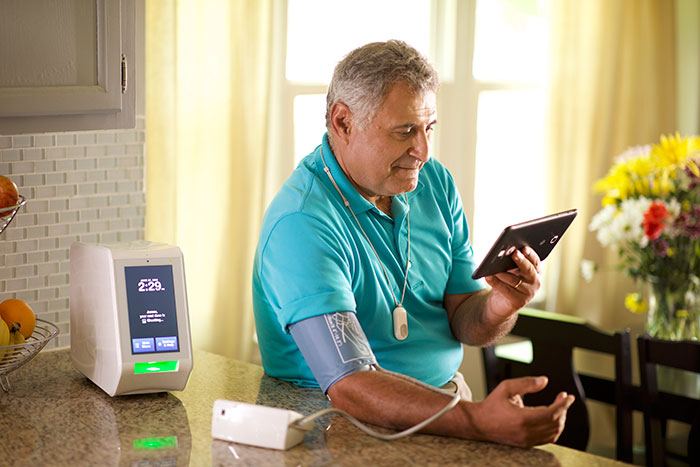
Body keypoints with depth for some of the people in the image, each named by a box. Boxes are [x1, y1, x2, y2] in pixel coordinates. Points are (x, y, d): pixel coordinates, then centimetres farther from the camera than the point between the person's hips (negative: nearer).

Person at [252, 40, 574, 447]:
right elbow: (349, 384, -28)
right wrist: (477, 420, -40)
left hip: (444, 394, 6)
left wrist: (497, 310, -16)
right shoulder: (301, 224, -20)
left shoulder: (435, 182, 3)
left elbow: (462, 320, 7)